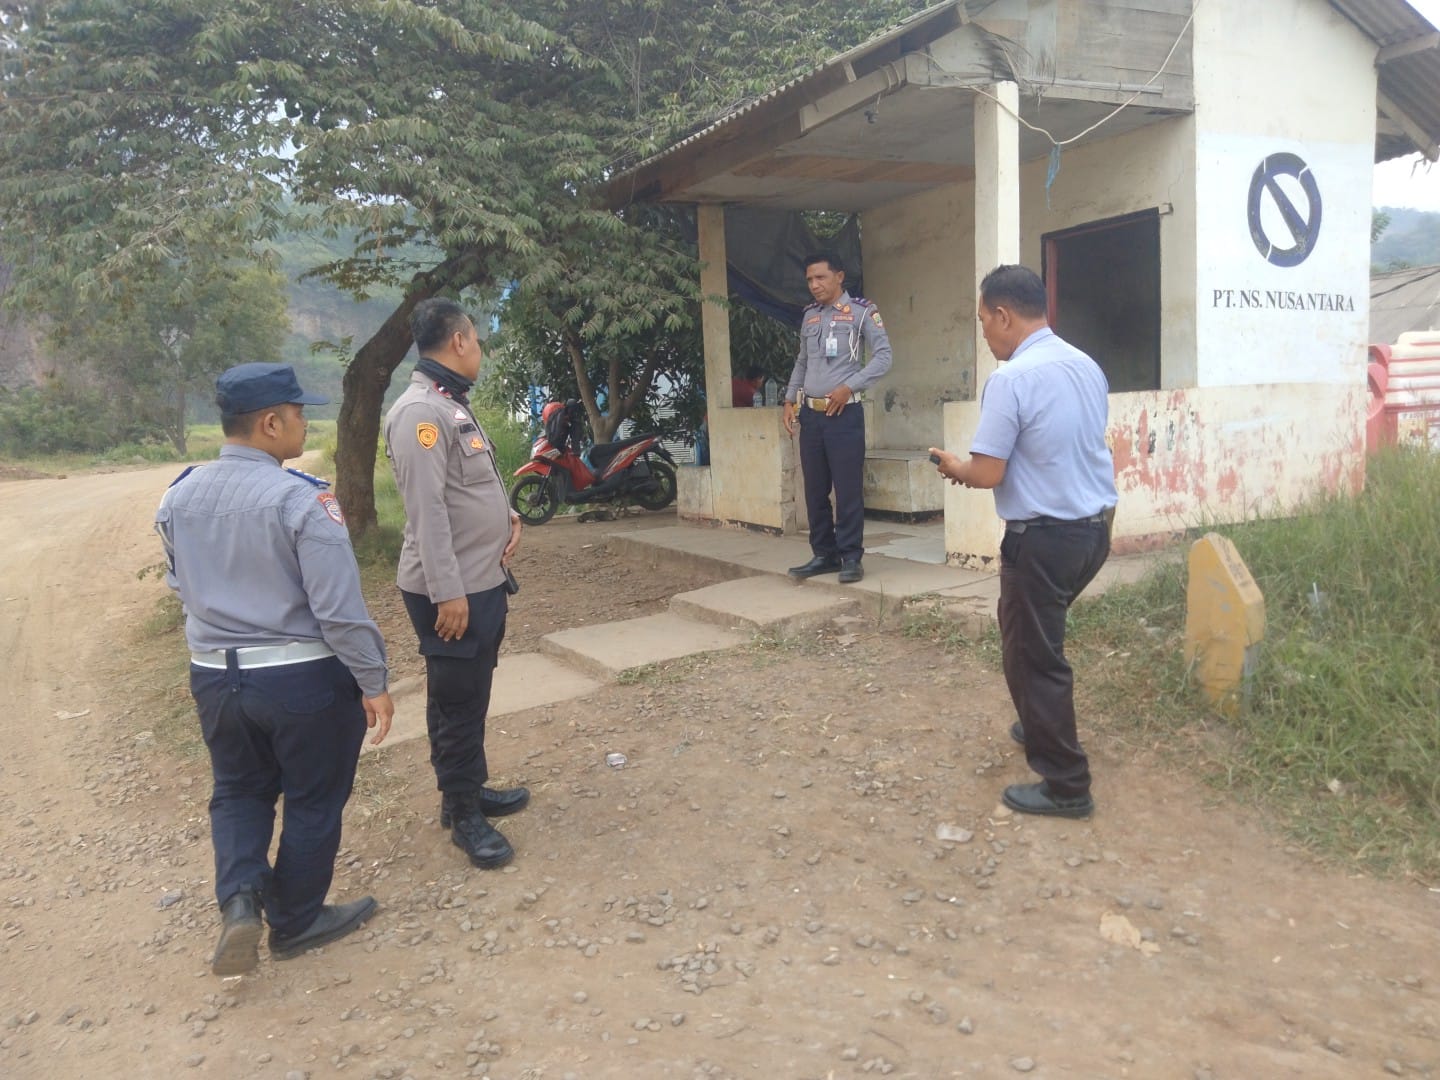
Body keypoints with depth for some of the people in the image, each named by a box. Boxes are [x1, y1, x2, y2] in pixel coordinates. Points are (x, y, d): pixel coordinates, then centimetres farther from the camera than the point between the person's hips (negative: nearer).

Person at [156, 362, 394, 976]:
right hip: (304, 679, -5)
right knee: (313, 800, 15)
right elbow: (340, 608, -21)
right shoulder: (302, 499, -21)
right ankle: (295, 923, 30)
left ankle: (239, 898, 6)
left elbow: (180, 586, 13)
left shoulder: (178, 497, -1)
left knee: (238, 791, 25)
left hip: (214, 677, 5)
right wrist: (373, 684, -11)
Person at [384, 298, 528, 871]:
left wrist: (508, 514, 4)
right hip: (452, 590, -10)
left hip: (485, 580, 10)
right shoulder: (420, 411, -18)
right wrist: (447, 593, -26)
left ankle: (469, 788, 34)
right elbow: (427, 508, -24)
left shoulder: (456, 404, 14)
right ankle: (463, 814, 15)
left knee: (471, 695, 19)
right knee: (458, 701, 1)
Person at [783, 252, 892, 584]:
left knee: (848, 489, -4)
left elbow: (883, 356, -7)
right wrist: (790, 400, 12)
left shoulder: (861, 311, -1)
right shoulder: (809, 316, 15)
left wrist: (848, 387, -15)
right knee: (815, 490, 8)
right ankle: (824, 554, 17)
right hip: (810, 414, 6)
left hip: (844, 414, -6)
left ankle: (851, 557, 3)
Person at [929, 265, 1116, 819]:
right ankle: (1041, 727, 43)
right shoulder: (1086, 366, 7)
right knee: (1035, 633, 28)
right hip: (1095, 525, 9)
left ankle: (1066, 785, 13)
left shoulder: (1010, 379, -18)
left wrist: (954, 467, 2)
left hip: (1045, 537, -9)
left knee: (1032, 653, 4)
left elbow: (988, 474, -20)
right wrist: (972, 464, 18)